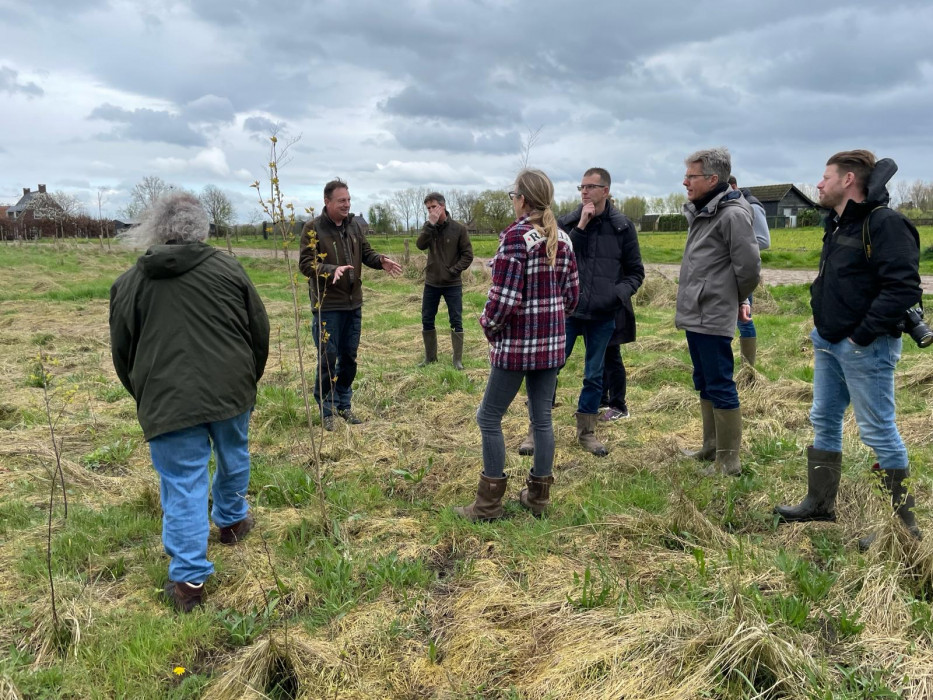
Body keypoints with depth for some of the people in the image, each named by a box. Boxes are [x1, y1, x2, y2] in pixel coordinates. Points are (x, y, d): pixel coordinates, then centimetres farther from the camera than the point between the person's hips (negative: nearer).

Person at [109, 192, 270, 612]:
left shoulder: (129, 282, 4)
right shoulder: (227, 268, 3)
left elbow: (122, 351, 9)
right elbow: (260, 330, 6)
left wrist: (144, 397, 24)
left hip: (168, 401, -1)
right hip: (231, 390, 2)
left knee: (183, 484, 3)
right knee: (233, 459, 25)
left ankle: (189, 578, 4)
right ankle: (231, 520, 46)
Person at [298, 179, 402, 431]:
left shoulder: (355, 225, 6)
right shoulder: (313, 228, -11)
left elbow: (366, 253, 11)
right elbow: (305, 263, -15)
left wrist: (380, 260, -11)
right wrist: (331, 270, -32)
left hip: (353, 303, 6)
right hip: (327, 305, -6)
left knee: (349, 357, 15)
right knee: (327, 358, 1)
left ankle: (344, 404, 30)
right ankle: (327, 409, 16)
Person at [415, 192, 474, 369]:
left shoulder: (459, 228, -7)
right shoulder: (429, 227, 3)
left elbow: (467, 255, -5)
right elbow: (420, 245, -15)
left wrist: (454, 270, -15)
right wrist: (431, 224, -23)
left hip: (452, 284, -3)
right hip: (431, 283, 4)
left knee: (456, 321, 2)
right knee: (427, 320, 9)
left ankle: (458, 359, 10)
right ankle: (430, 356, 24)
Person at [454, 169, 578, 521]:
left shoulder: (516, 236, -15)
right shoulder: (562, 238, 7)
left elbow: (504, 298, -20)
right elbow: (571, 293, 10)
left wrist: (488, 325, -3)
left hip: (517, 342, -7)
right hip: (553, 341, 7)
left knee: (489, 417, 5)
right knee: (542, 417, 14)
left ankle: (489, 502, 11)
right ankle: (538, 495, 24)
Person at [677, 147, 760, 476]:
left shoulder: (732, 214, -16)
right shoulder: (699, 212, 12)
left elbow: (749, 267, -18)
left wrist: (736, 301, -1)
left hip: (713, 318, -10)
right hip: (694, 314, 10)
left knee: (720, 387, -2)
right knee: (704, 385, 18)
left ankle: (729, 461, 8)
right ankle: (711, 448, 31)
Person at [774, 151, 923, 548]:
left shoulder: (884, 224, -17)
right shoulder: (838, 224, 13)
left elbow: (903, 288, -24)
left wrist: (862, 335, -22)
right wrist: (821, 328, 13)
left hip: (864, 348, -10)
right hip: (829, 342, 10)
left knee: (877, 431, -2)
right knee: (824, 421, 16)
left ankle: (903, 523, 12)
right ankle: (820, 503, 29)